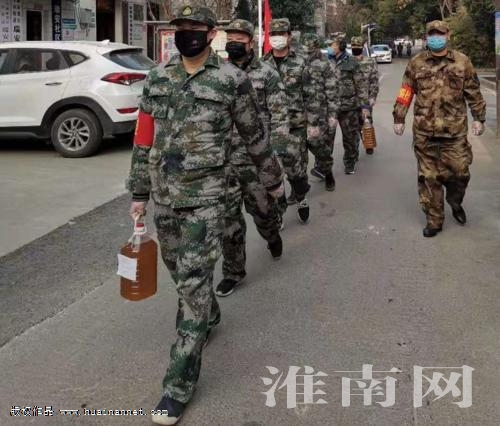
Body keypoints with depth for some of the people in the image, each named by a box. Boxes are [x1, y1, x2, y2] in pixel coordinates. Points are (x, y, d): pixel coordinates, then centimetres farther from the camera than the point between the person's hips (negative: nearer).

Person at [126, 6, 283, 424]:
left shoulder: (232, 80, -5)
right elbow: (144, 138, 9)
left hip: (205, 196, -5)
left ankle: (181, 382, 0)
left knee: (194, 281, -7)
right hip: (164, 194, 5)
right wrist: (139, 192, 9)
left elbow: (255, 135, 5)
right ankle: (209, 316, 50)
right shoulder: (157, 78, 6)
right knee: (179, 269, 19)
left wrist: (273, 178, 14)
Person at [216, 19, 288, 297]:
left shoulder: (267, 75, -4)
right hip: (224, 160, 3)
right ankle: (233, 272, 15)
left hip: (256, 159, -3)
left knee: (262, 208, 11)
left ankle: (273, 235, 46)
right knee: (228, 216, 3)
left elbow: (280, 118, -6)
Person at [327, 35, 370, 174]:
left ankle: (350, 165, 23)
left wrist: (365, 105, -5)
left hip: (349, 106, -1)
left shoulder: (351, 63, -1)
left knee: (350, 137, 8)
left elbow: (361, 85, -1)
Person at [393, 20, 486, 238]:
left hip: (455, 130, 0)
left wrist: (479, 118, 6)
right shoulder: (416, 63, 3)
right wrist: (399, 119, 3)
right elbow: (405, 93, 5)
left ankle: (455, 202, 36)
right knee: (428, 177, 4)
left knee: (459, 172, 4)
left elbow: (473, 93, 7)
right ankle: (434, 220, 16)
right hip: (424, 131, 0)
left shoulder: (462, 62, 3)